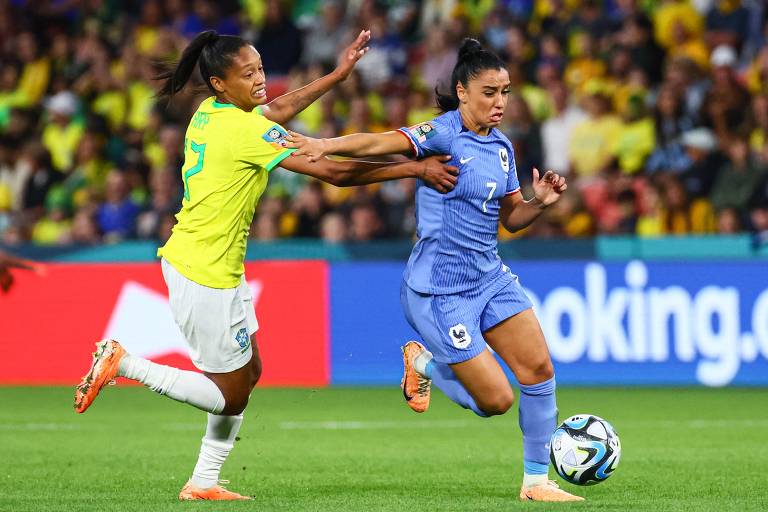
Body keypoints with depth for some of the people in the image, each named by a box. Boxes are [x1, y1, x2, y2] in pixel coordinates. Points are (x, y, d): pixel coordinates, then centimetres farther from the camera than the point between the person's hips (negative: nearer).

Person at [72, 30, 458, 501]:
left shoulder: (211, 112, 4)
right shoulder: (245, 130, -21)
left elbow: (281, 109, 25)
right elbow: (334, 172, -21)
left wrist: (339, 73, 22)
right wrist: (415, 169, -17)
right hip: (206, 277, -10)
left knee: (249, 372, 17)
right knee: (231, 395, 2)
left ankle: (204, 483, 21)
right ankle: (122, 364, 3)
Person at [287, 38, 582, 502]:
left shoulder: (502, 146, 8)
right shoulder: (443, 133, -14)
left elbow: (511, 218, 16)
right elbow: (383, 144, -30)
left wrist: (541, 201, -5)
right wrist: (327, 145, -47)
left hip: (490, 275, 7)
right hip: (441, 289, -7)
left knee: (539, 368, -2)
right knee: (497, 400, -7)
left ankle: (536, 481, 12)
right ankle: (424, 363, 21)